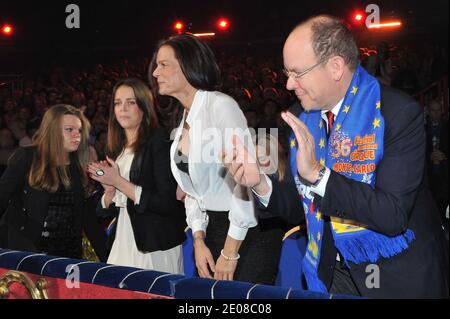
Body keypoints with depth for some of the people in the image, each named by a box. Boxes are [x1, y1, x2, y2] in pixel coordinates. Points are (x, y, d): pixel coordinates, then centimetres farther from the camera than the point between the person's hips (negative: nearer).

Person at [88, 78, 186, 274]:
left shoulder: (159, 143, -8)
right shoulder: (116, 150, 11)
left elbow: (168, 203, -17)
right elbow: (106, 210, 16)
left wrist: (119, 182, -13)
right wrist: (110, 192, -6)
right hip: (123, 243, 6)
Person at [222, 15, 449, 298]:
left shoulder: (399, 112, -19)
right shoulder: (305, 122, 1)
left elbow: (393, 215, -27)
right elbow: (300, 208, 4)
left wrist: (316, 174, -31)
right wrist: (260, 183, -14)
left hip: (398, 277, -5)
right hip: (335, 272, 5)